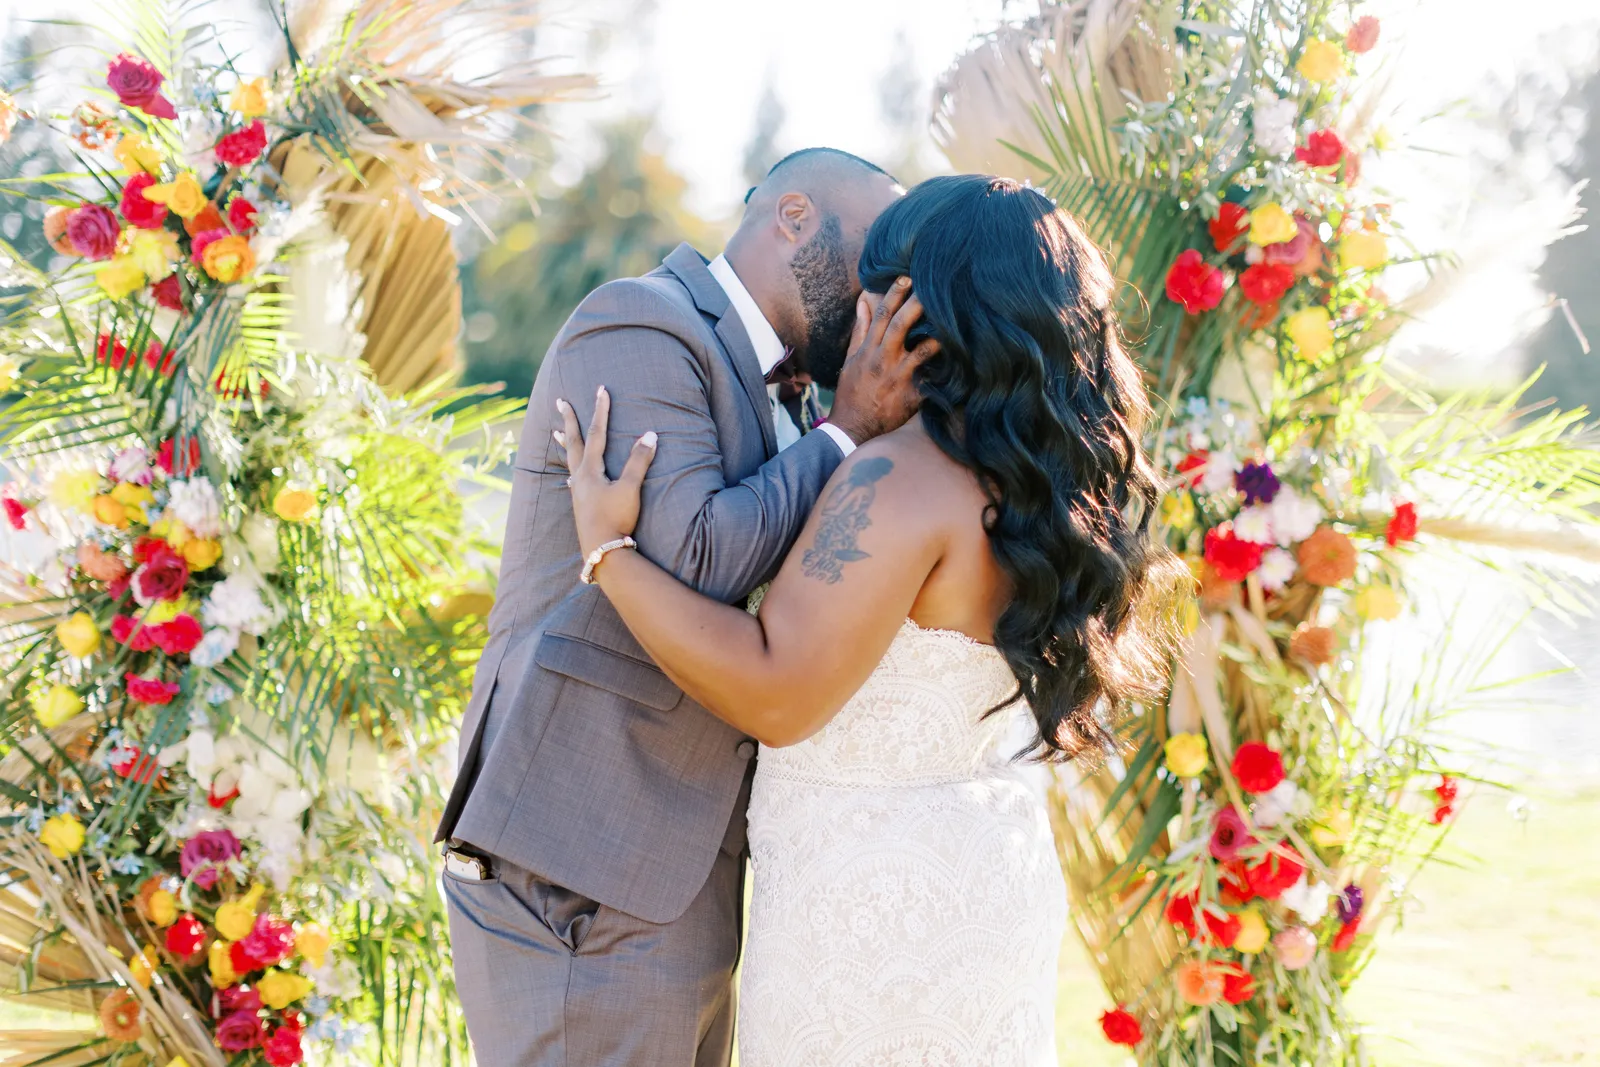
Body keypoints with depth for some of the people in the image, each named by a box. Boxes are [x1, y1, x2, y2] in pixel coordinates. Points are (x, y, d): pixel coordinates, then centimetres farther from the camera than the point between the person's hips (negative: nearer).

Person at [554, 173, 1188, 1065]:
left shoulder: (902, 482, -21)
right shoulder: (1037, 484, 6)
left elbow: (778, 697, -23)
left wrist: (608, 548, -18)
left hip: (875, 900, -9)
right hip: (985, 881, 9)